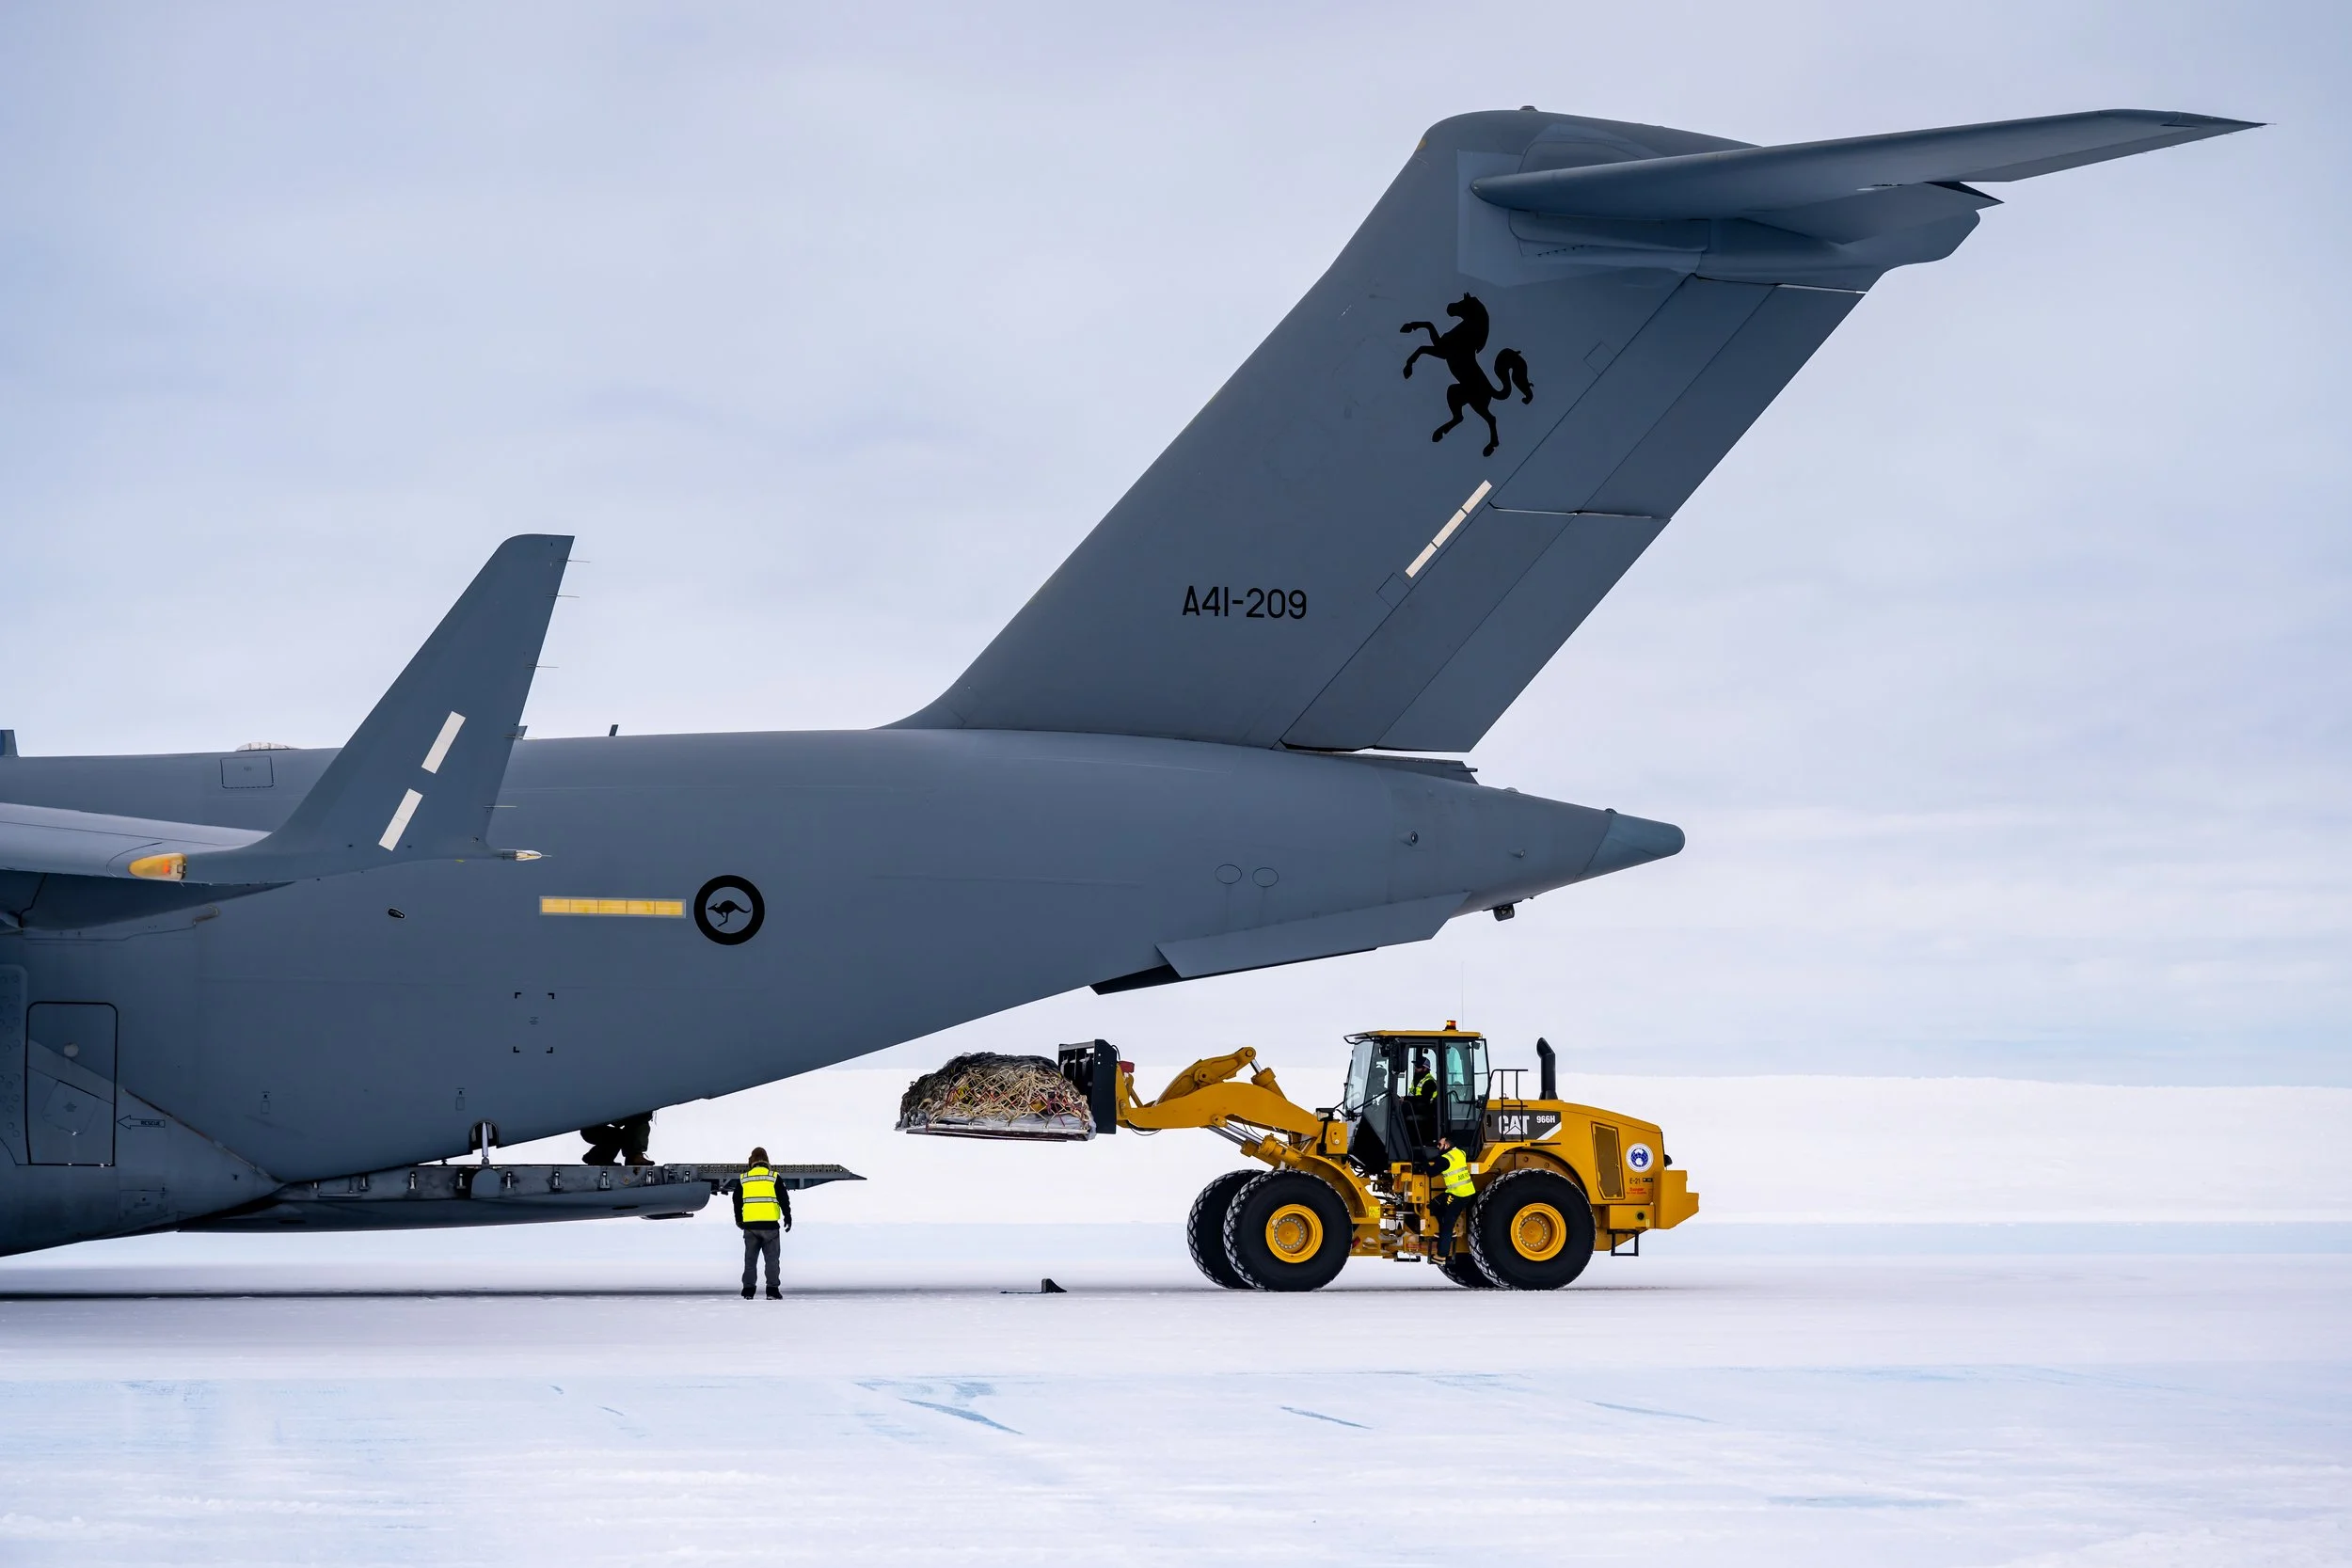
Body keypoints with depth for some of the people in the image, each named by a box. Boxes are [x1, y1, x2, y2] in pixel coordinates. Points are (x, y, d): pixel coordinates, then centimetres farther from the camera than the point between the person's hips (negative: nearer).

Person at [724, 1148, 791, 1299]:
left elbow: (737, 1201, 12)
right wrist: (788, 1218, 8)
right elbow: (784, 1199, -2)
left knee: (750, 1258, 10)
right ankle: (772, 1291, -2)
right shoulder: (774, 1177, -1)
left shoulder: (743, 1179, 5)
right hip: (770, 1224, -2)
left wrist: (739, 1219, 27)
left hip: (750, 1225, 2)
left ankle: (748, 1291, 8)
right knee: (772, 1258, 3)